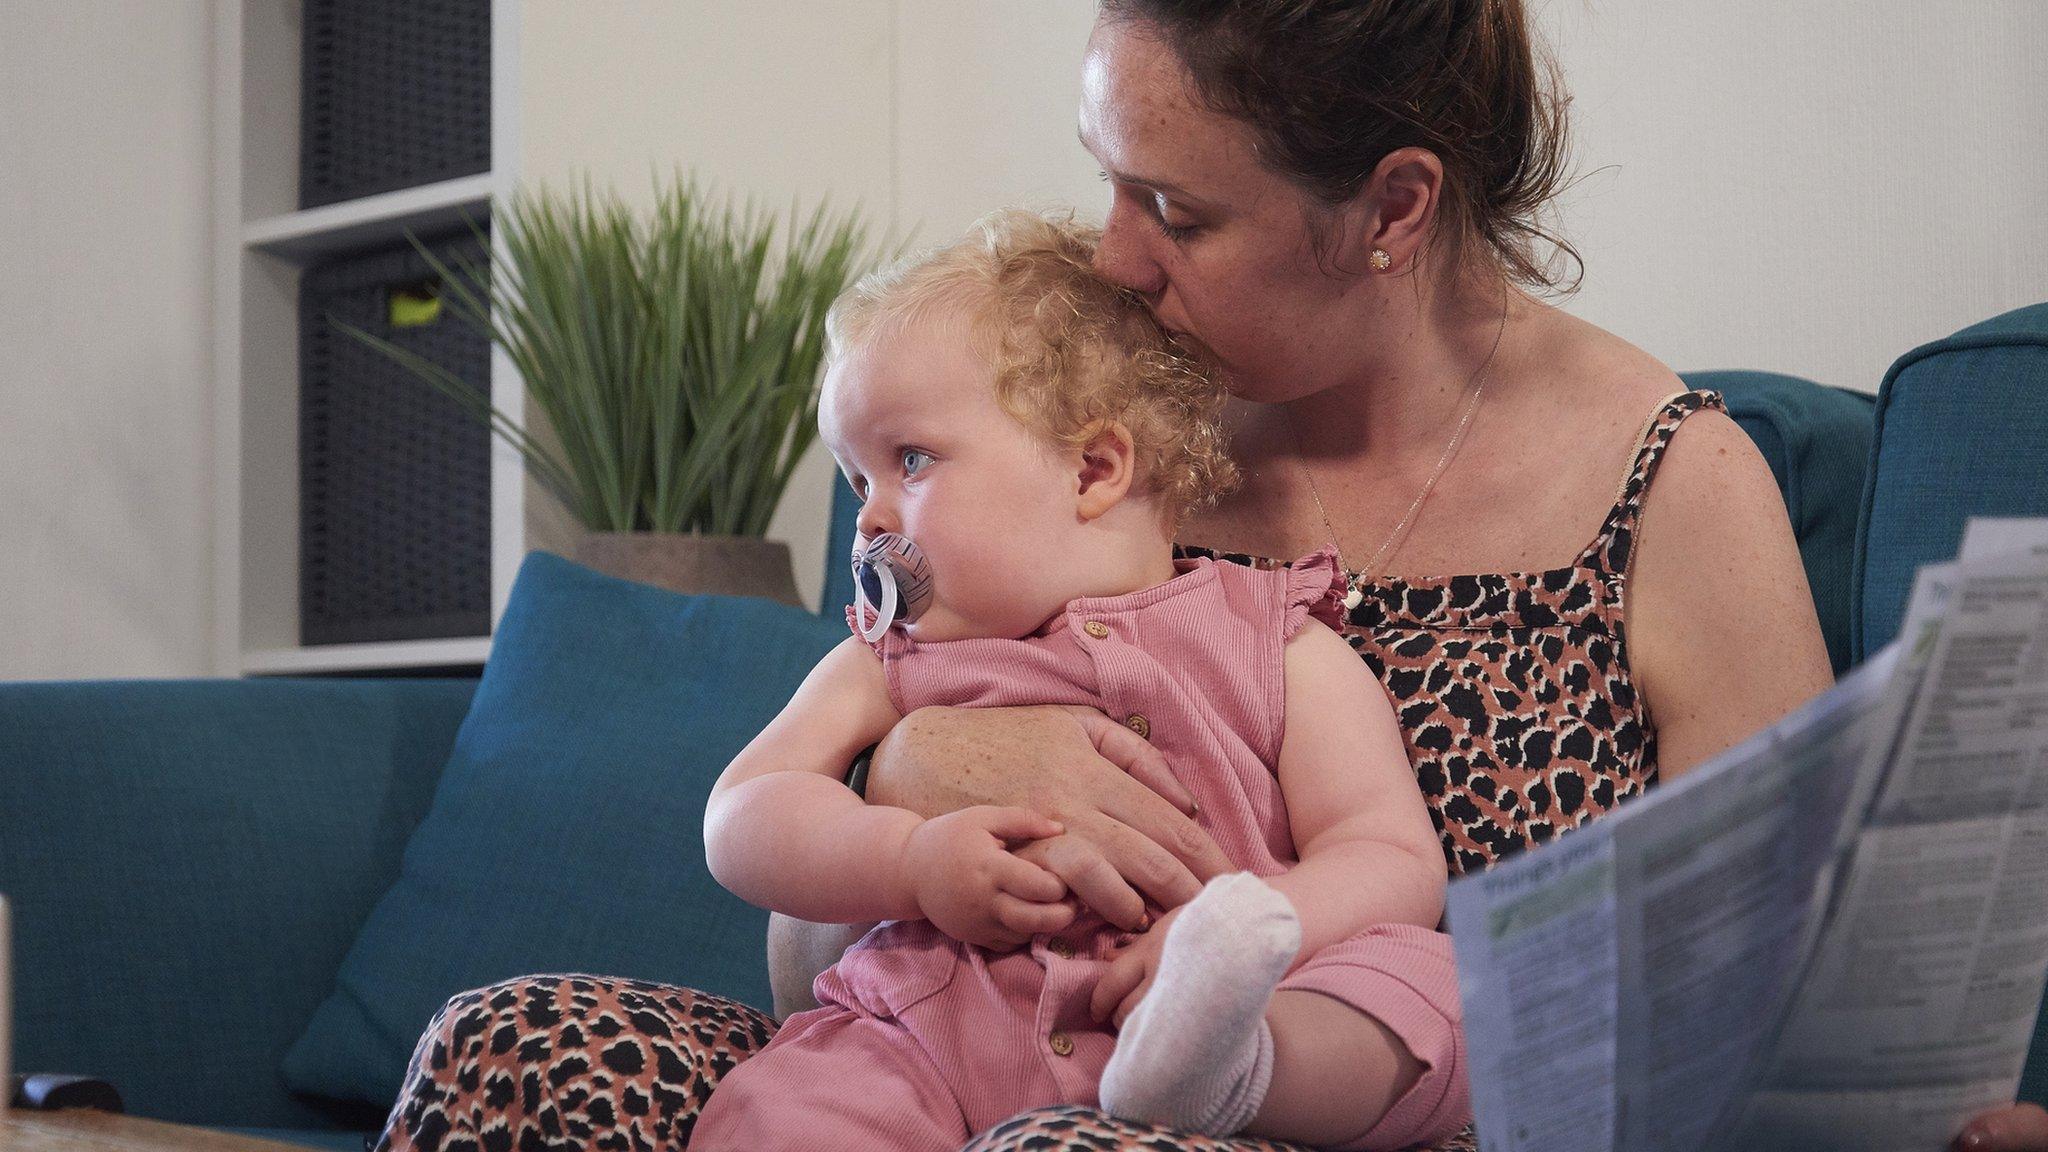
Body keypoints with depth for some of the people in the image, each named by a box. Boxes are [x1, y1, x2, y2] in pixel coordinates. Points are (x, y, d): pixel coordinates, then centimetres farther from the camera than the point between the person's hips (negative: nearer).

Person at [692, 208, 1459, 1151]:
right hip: (937, 1036, 1)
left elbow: (1396, 862, 4)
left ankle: (1212, 1068, -48)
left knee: (1442, 981, -29)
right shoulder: (886, 666, 22)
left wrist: (1254, 929, -18)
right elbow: (742, 822, 11)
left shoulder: (1282, 650, 12)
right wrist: (911, 862, -9)